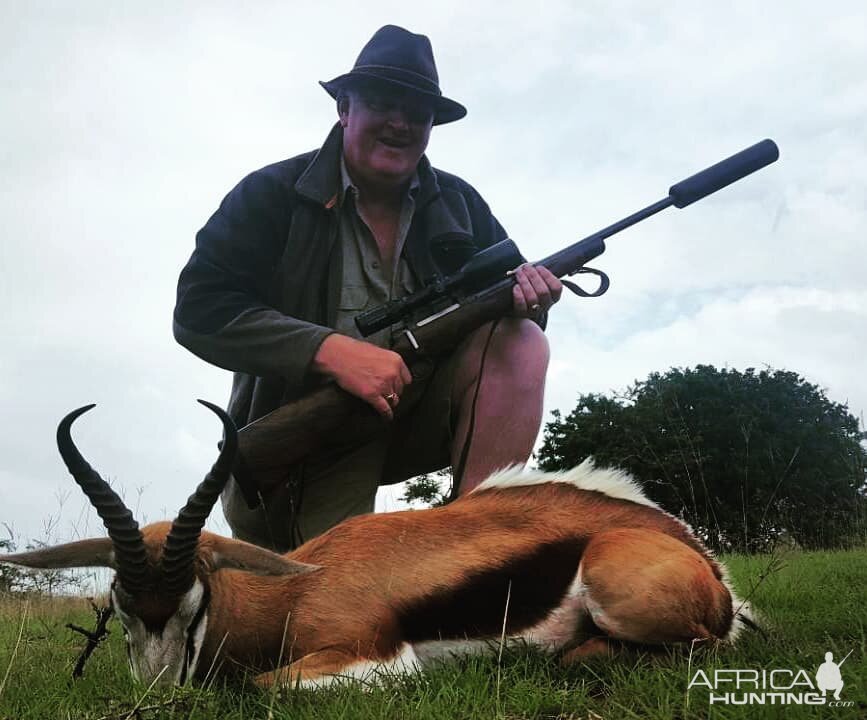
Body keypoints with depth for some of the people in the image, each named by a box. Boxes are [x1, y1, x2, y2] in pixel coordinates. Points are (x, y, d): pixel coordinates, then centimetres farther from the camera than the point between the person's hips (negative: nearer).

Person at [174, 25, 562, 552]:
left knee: (521, 342, -19)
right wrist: (330, 349, -28)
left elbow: (506, 298, 10)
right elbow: (198, 309, -15)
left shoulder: (459, 204, 7)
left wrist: (525, 294, -18)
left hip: (421, 407, 4)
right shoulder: (273, 194, -4)